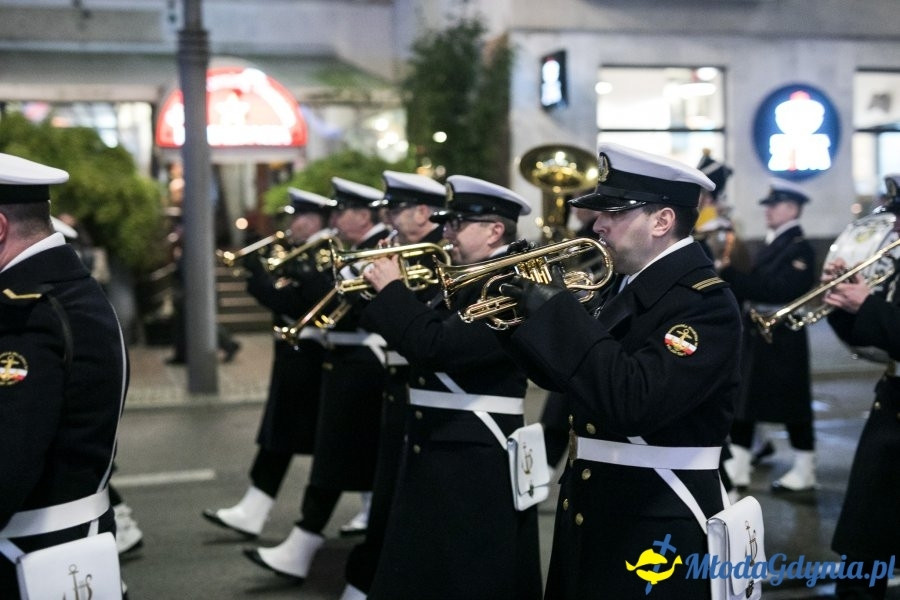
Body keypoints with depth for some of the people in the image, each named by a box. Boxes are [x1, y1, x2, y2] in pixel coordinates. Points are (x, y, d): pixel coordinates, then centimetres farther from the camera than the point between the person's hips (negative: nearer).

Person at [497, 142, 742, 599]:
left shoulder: (704, 302, -19)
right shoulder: (627, 287, 9)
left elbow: (633, 401, -33)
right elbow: (564, 375, 15)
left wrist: (556, 309, -26)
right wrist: (528, 310, -1)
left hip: (655, 526, -8)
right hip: (589, 511, 8)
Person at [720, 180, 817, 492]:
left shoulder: (800, 248, -12)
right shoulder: (772, 243, 16)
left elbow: (779, 290, -24)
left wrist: (730, 275, -26)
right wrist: (731, 280, -5)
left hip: (782, 338, -9)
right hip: (755, 333, 9)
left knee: (791, 405, 0)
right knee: (741, 400, 8)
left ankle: (805, 471, 11)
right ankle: (737, 467, 14)